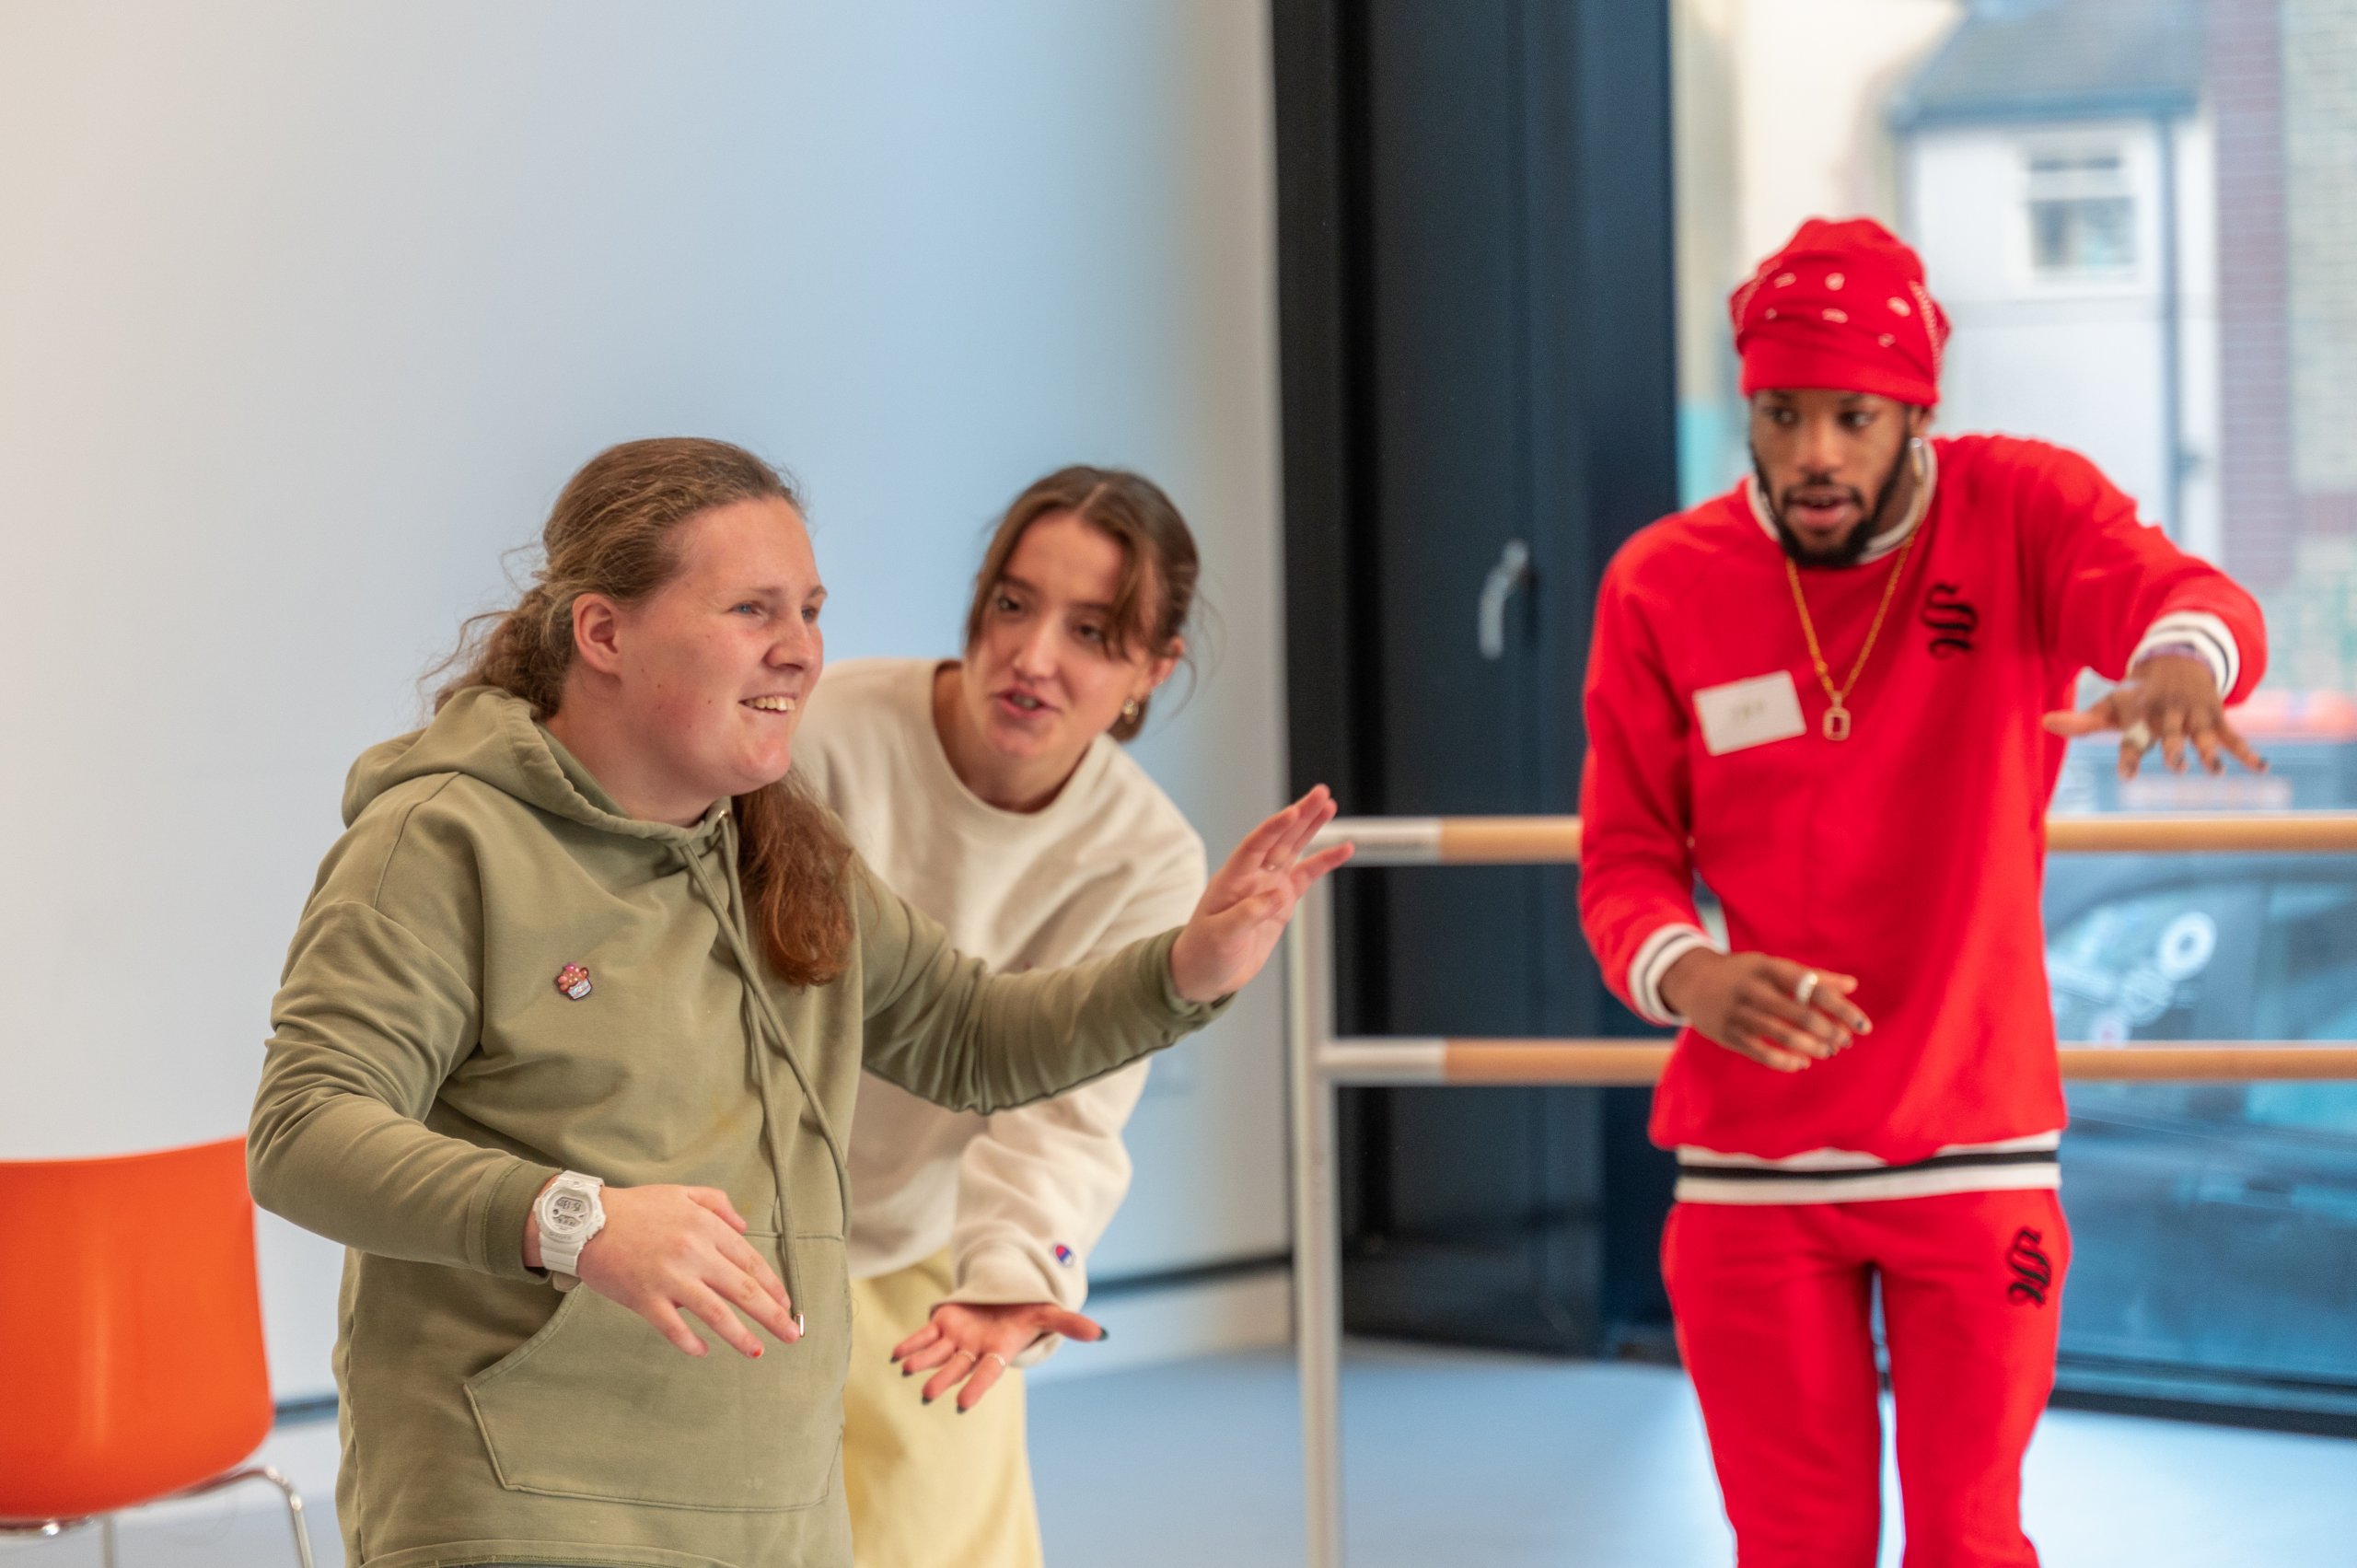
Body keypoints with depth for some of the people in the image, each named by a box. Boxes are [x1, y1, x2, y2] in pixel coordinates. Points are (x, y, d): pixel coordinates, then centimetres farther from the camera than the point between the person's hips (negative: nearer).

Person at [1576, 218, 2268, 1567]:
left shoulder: (2020, 510, -7)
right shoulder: (1662, 586, -3)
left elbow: (2185, 596, -26)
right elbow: (1625, 861, -1)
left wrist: (2180, 659, -52)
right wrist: (1687, 974, -24)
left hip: (1978, 1146, -1)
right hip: (1751, 1161, 1)